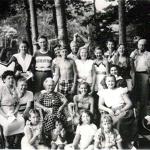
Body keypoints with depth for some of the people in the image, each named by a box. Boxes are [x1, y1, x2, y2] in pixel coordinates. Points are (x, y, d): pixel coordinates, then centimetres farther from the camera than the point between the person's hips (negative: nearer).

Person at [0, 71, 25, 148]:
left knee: (21, 120, -23)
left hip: (13, 111, 4)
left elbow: (17, 103, 12)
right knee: (8, 123, -32)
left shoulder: (15, 89, 9)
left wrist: (15, 112, -5)